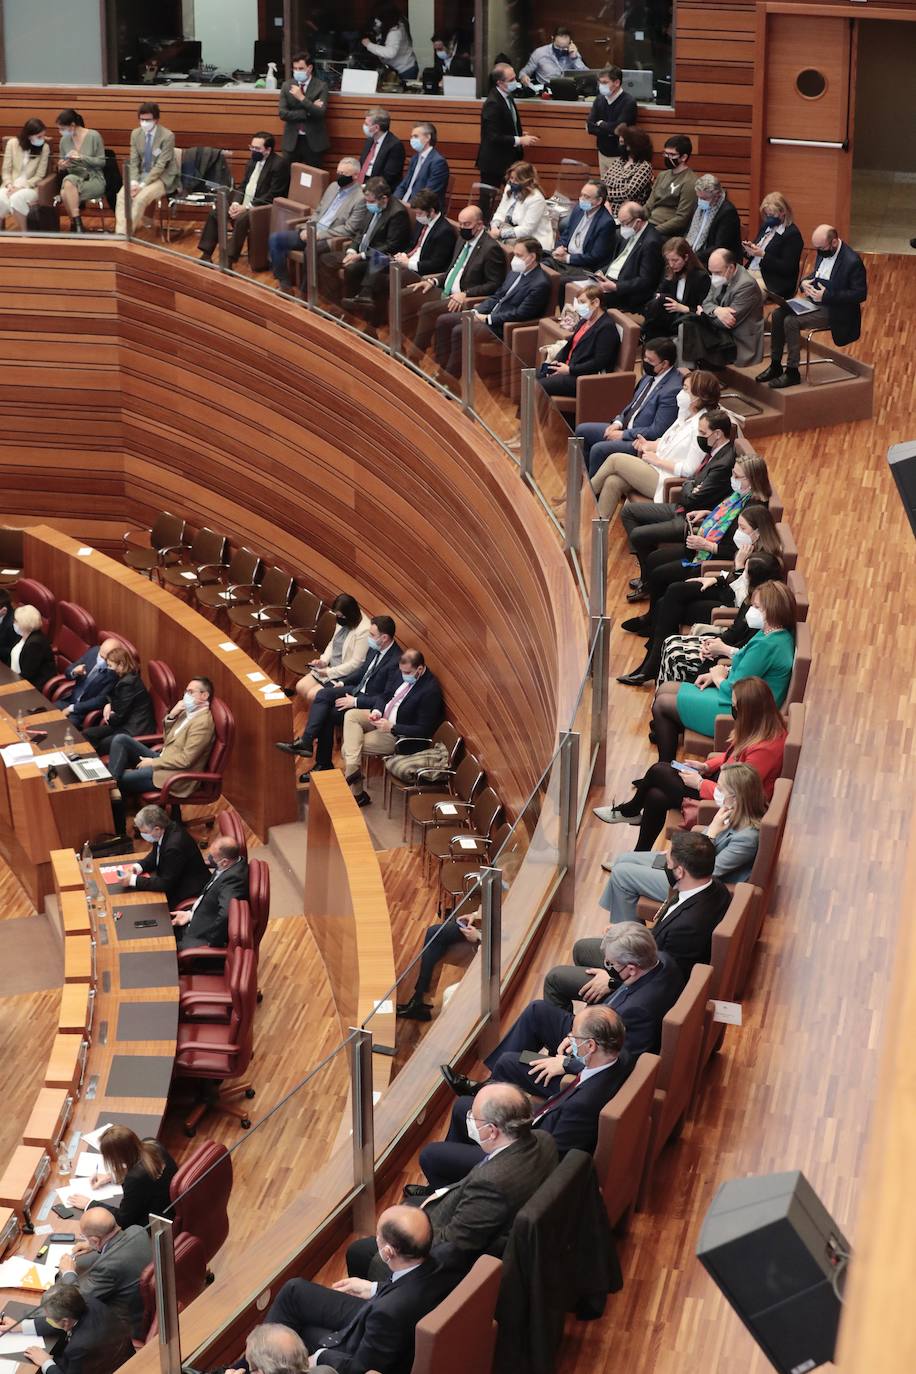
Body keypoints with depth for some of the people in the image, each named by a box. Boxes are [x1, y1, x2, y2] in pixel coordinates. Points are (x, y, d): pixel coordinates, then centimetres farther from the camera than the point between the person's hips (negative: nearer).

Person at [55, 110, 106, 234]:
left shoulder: (94, 136, -5)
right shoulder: (64, 140, 9)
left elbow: (101, 162, -4)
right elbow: (62, 171, 17)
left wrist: (82, 157, -17)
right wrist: (61, 167, -8)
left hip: (94, 179, -4)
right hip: (73, 178, 4)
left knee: (66, 193, -33)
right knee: (68, 183, -35)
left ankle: (75, 223, -18)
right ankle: (76, 223, -22)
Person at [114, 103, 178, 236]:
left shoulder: (167, 136, -15)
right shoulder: (136, 134, 2)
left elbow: (160, 165, -18)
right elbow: (133, 162, 3)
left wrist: (142, 185, -25)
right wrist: (133, 182, -16)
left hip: (162, 178, -5)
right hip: (141, 174, 5)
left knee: (141, 197, -31)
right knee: (122, 194, -23)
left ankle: (126, 233, -24)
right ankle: (120, 233, -28)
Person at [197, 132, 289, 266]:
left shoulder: (279, 164, -14)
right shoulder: (252, 162, 12)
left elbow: (272, 195, -19)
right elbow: (242, 186, 16)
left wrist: (246, 207, -22)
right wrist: (235, 203, -6)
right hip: (243, 205, 9)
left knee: (241, 219, -34)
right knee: (214, 213, 0)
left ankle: (229, 261, -31)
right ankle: (206, 255, 2)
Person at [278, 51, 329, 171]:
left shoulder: (321, 86, -4)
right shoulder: (287, 86, 4)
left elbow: (321, 113, -15)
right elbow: (282, 113, -4)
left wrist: (302, 98, -22)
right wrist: (308, 111, -13)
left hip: (313, 142, -2)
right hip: (292, 140, 2)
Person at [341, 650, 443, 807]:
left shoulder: (430, 691, -28)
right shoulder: (406, 676, -3)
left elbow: (423, 730, -25)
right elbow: (387, 696, 13)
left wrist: (391, 727, -28)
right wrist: (377, 711, -9)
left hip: (397, 735, -9)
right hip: (384, 717, 9)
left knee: (348, 747, -9)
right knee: (351, 715, -11)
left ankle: (357, 793, -3)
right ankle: (353, 769, -20)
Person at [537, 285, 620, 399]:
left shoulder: (607, 328, -15)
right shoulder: (585, 320, 15)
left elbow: (599, 363, -22)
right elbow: (570, 345, 21)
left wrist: (570, 370, -20)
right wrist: (557, 361, 1)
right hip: (568, 367, 10)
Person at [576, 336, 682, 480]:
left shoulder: (673, 390, -25)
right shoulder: (650, 375, 4)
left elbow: (656, 431, -23)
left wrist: (623, 434, -16)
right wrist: (619, 422, 3)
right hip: (626, 428, 10)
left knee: (598, 449, -25)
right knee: (581, 431, 10)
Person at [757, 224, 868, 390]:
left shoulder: (852, 261, -21)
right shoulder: (823, 252, 4)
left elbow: (860, 294, -20)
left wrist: (827, 295, -25)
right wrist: (804, 282, -4)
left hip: (833, 310, -9)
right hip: (814, 301, 9)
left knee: (791, 321, -23)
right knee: (777, 315, -5)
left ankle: (792, 373, -13)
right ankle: (775, 366, 3)